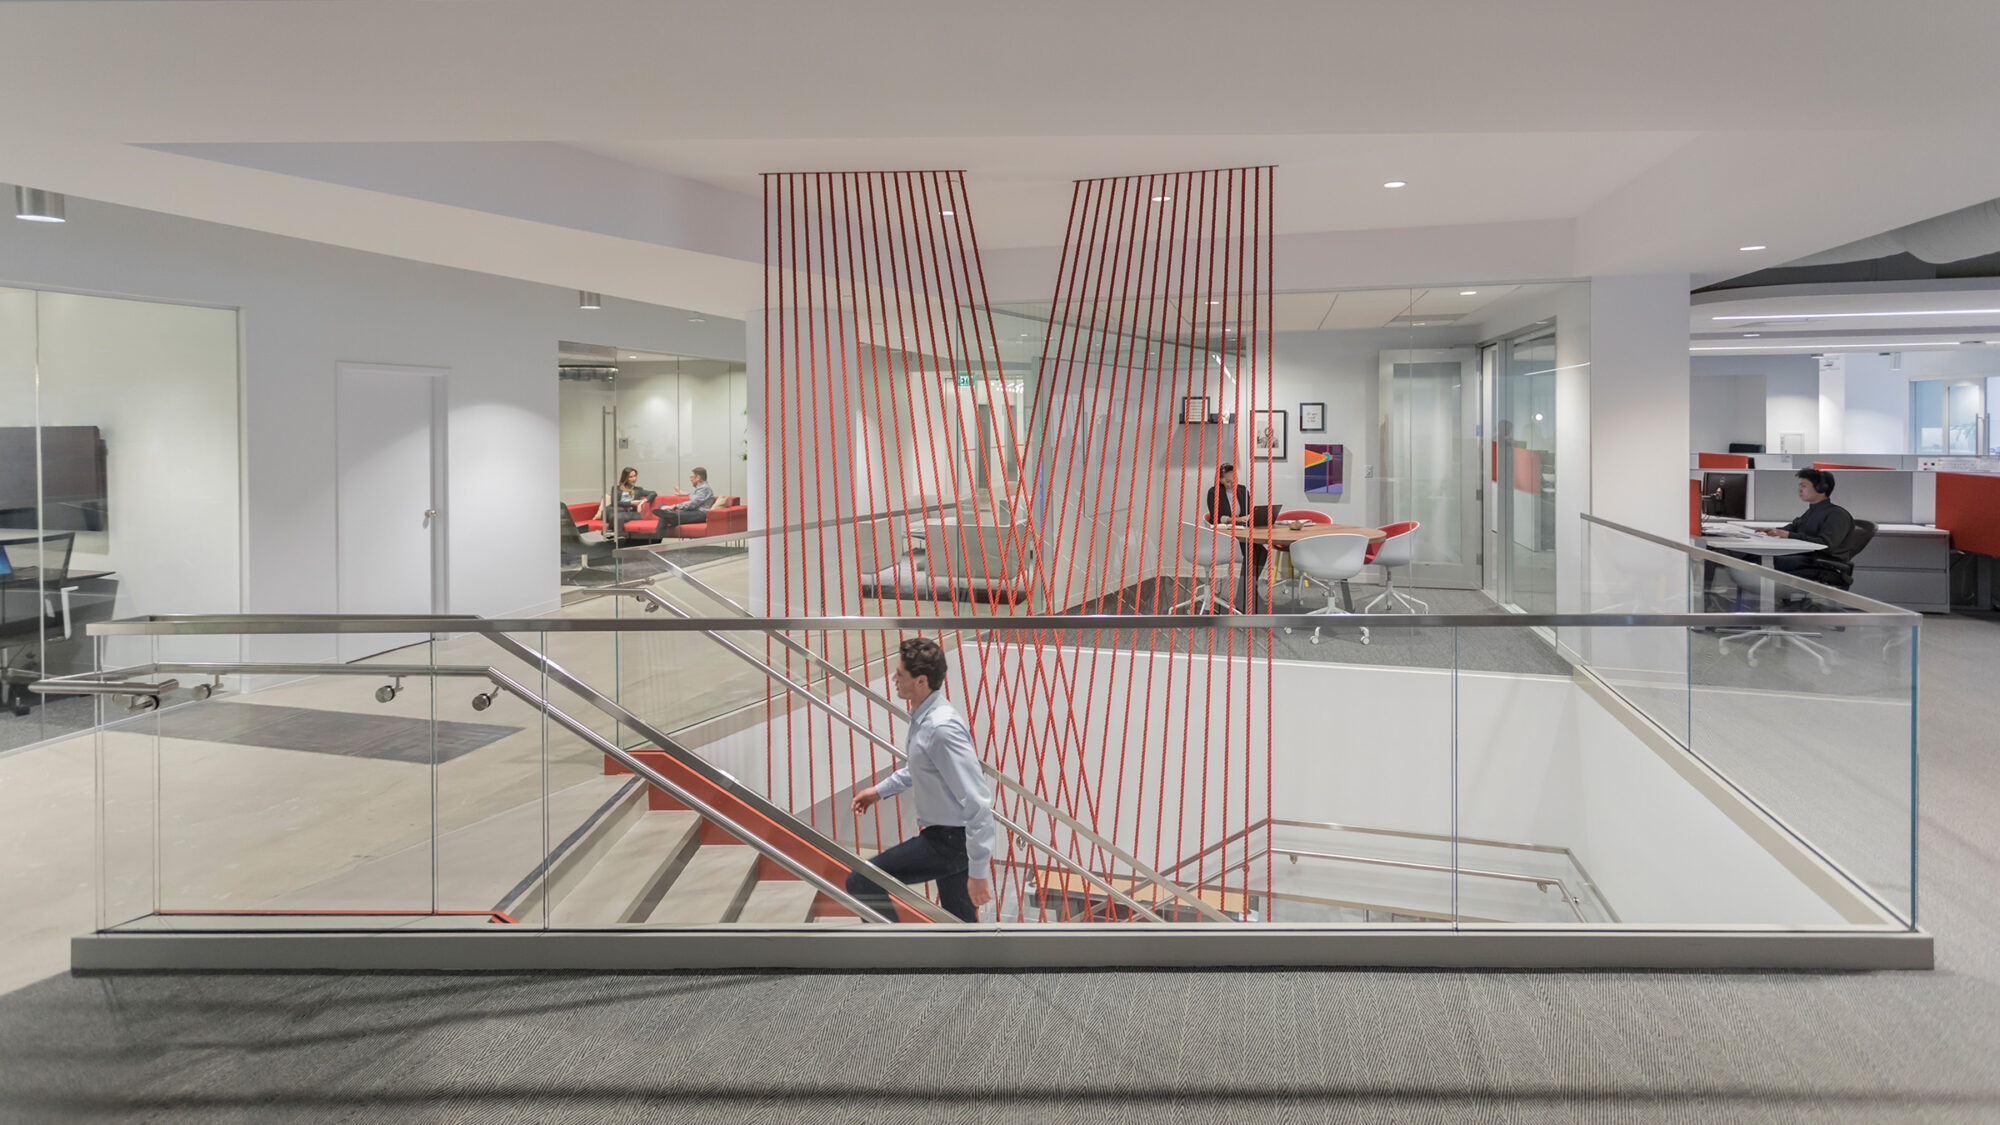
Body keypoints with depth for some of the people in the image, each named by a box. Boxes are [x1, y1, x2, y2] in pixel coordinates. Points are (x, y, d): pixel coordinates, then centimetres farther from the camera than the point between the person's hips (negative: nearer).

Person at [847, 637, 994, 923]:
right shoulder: (922, 716, 4)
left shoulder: (942, 729, -27)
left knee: (861, 884, -6)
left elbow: (977, 801, -28)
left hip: (949, 842, -10)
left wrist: (978, 871, -26)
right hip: (948, 836, 10)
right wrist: (880, 790, 27)